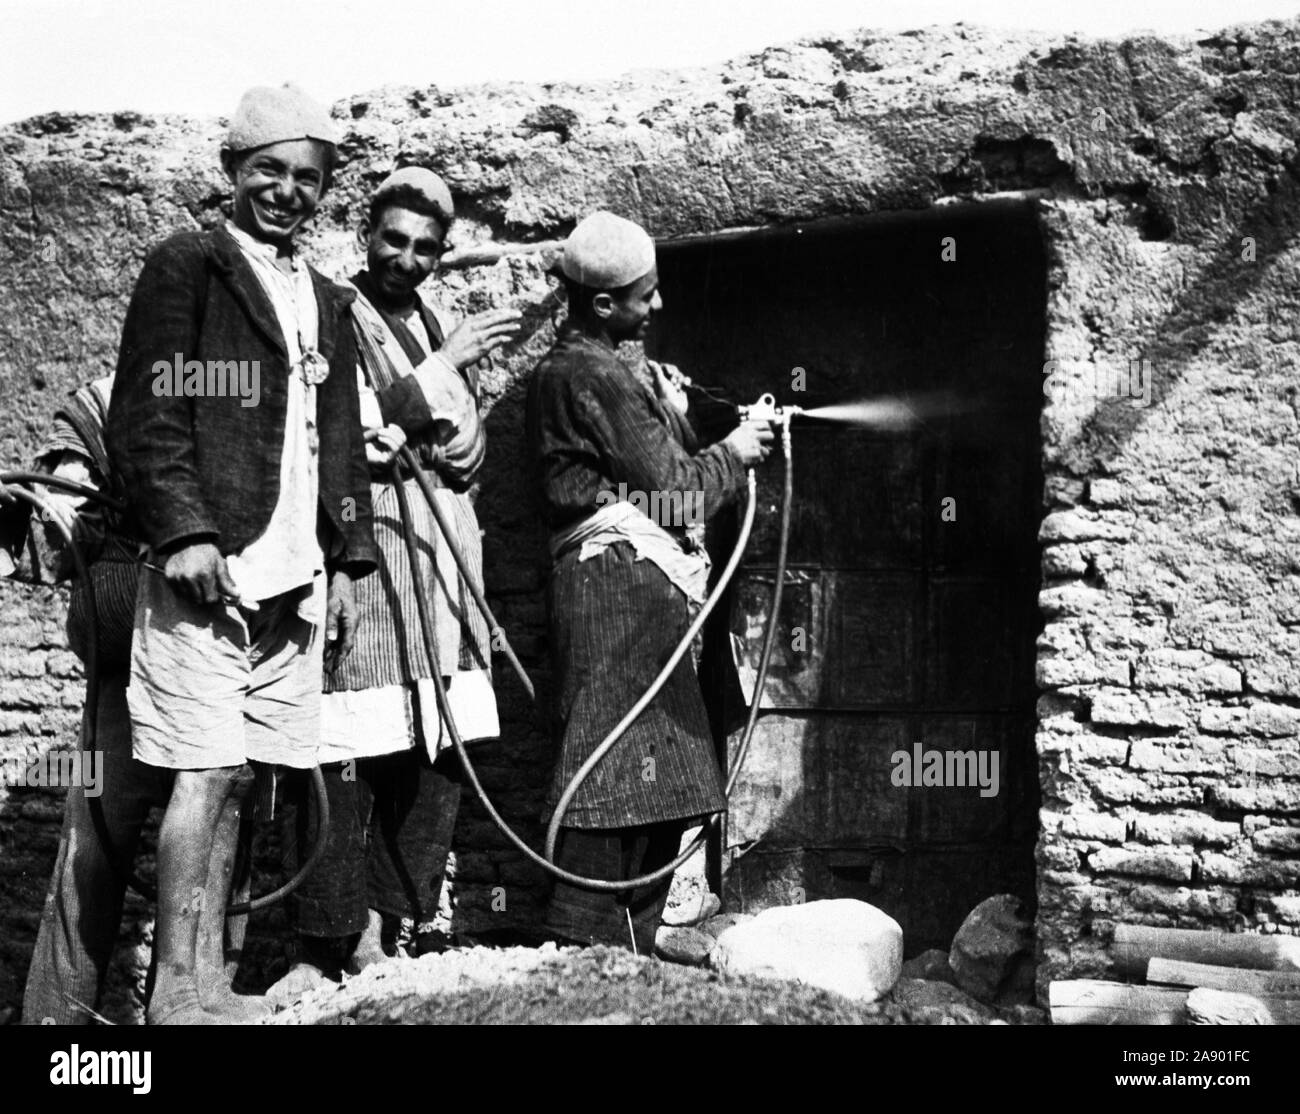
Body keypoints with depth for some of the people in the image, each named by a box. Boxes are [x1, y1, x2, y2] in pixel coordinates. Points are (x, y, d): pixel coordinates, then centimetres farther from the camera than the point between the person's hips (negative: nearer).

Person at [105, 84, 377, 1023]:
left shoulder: (327, 303, 22)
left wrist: (346, 562, 16)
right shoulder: (185, 269, 2)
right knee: (207, 772, -8)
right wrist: (183, 531, -17)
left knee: (237, 777, 8)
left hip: (294, 580, 6)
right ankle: (177, 990, -1)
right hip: (208, 567, -6)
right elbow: (147, 416, -7)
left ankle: (208, 981, 15)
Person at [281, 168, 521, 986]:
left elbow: (468, 454, 16)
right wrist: (437, 369, -11)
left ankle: (399, 926, 17)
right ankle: (329, 945, 0)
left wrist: (400, 428, -4)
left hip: (443, 552, 6)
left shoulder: (446, 327, 20)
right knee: (351, 755, -9)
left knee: (441, 753, 5)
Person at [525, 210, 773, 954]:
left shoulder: (578, 366, 22)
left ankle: (626, 950, 15)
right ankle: (583, 949, -7)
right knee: (620, 773, -10)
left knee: (661, 785, 10)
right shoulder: (595, 375, -11)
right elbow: (672, 490, -10)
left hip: (644, 591, 10)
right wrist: (731, 455, 6)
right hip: (623, 582, -10)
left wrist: (672, 417, 11)